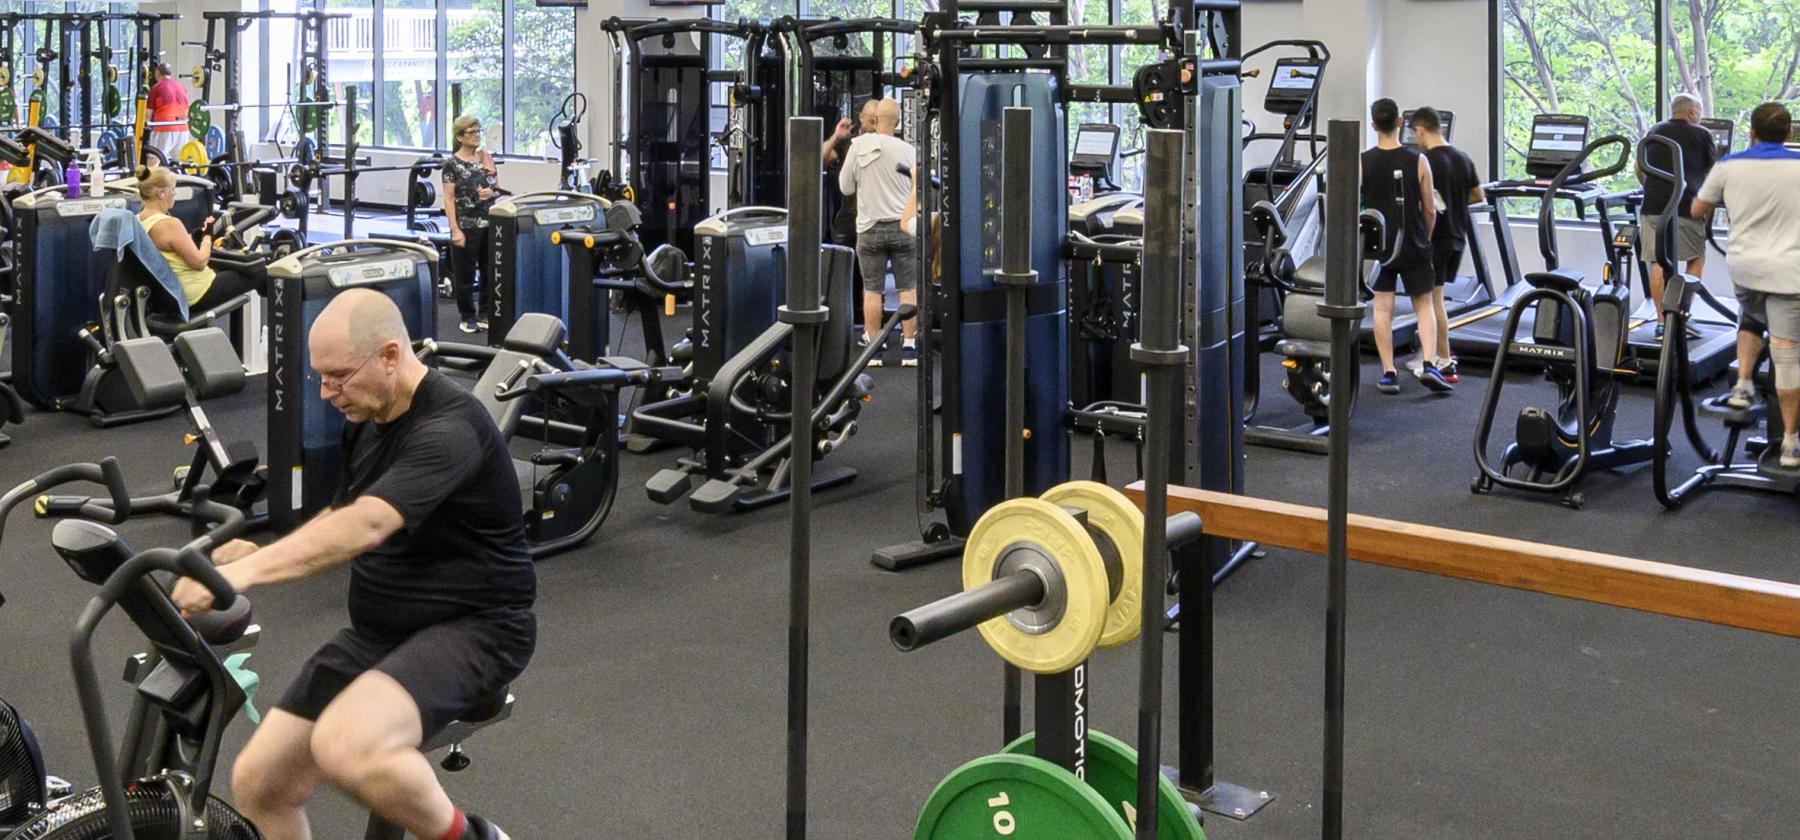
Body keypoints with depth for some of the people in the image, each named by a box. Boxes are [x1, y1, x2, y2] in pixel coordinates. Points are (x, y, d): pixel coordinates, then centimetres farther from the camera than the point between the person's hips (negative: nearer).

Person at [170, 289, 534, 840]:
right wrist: (260, 555, 2)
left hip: (472, 628, -8)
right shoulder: (365, 420, 7)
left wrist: (247, 572, -45)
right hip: (380, 630, 9)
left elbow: (365, 526, -36)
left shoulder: (449, 428, -21)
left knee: (345, 748, -34)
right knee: (257, 783, -2)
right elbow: (342, 519, 20)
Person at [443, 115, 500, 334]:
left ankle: (486, 314, 21)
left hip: (491, 224, 5)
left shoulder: (487, 159, 8)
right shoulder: (452, 163, -7)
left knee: (491, 271, 8)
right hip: (467, 226, -5)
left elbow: (499, 189, 14)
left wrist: (491, 193, -10)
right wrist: (455, 230, -15)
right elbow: (449, 199, -9)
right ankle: (467, 317, 17)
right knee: (465, 274, 5)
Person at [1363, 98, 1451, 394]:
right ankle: (1429, 365, -5)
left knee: (1382, 309, 6)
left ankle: (1388, 373, 4)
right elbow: (1429, 211, -1)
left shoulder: (1362, 163, -7)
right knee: (1424, 306, 10)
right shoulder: (1418, 161, -7)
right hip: (1413, 246, 0)